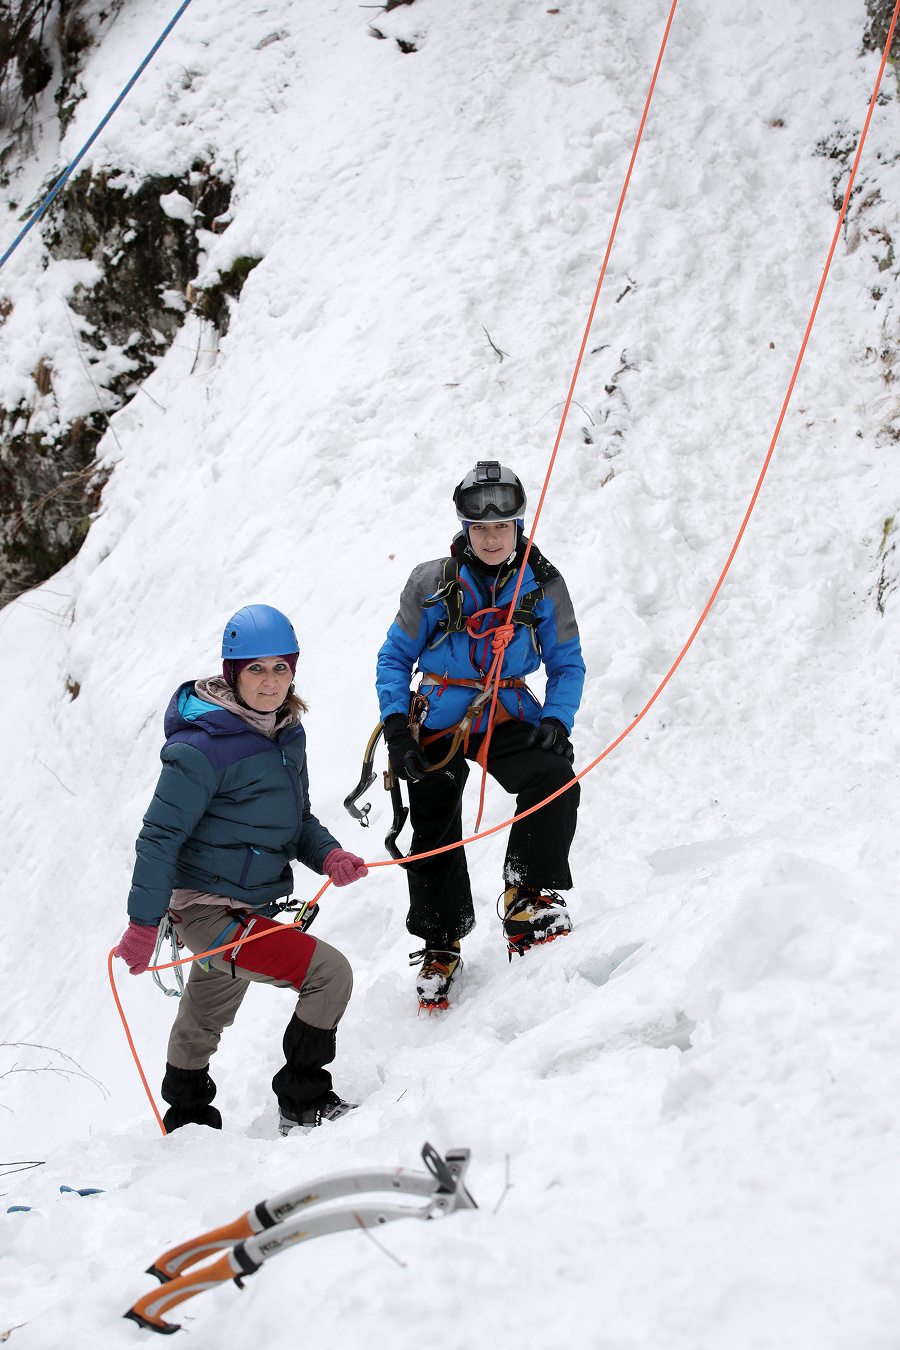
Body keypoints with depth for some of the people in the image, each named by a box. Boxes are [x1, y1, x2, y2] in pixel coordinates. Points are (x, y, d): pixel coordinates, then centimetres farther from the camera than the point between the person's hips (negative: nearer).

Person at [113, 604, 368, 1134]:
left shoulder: (287, 733, 5)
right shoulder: (204, 748, -21)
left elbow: (296, 819, 14)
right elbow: (160, 835, -18)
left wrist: (329, 855, -6)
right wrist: (144, 924, -19)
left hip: (250, 907, 9)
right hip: (208, 909, -9)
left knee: (205, 1023, 27)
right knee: (330, 972, -18)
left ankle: (187, 1121, 47)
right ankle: (303, 1104, -5)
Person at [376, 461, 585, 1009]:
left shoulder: (544, 587, -4)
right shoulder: (432, 584, -6)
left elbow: (567, 665, 4)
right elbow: (395, 657, 3)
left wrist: (557, 720, -14)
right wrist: (397, 727, -9)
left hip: (507, 717, 0)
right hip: (438, 721, 0)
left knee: (554, 778, -29)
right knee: (434, 837, 5)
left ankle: (529, 895, -20)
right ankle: (439, 946, 23)